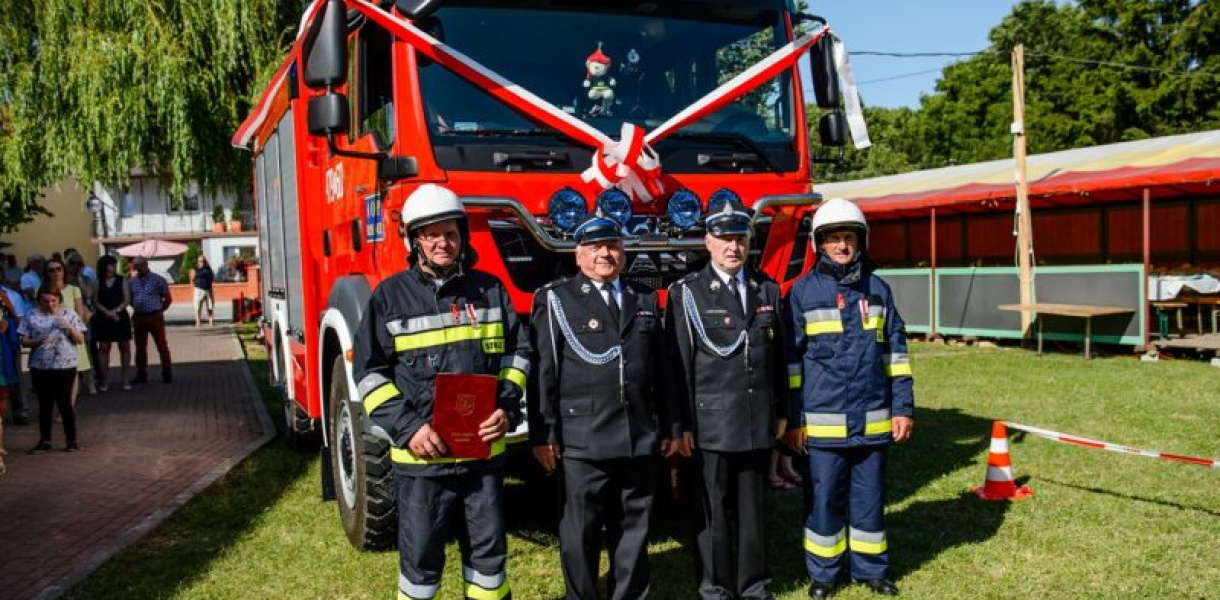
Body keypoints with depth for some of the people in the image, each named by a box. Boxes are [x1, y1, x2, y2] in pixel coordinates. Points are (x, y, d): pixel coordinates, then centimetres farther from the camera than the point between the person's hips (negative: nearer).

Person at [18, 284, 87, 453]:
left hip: (65, 365, -1)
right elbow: (24, 341, 3)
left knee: (65, 403, 1)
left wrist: (69, 327, -16)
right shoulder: (32, 316, 3)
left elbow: (80, 339, 1)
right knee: (44, 404, 9)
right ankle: (44, 440, 18)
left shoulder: (68, 314, 2)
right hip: (39, 367, 2)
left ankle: (71, 439, 12)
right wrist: (39, 341, -16)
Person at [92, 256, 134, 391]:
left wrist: (116, 310, -14)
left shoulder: (121, 281, 6)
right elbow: (95, 301, 0)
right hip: (103, 318, 0)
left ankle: (126, 379, 7)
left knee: (125, 347, 1)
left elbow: (127, 300, 0)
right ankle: (104, 380, 4)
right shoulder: (98, 282, 5)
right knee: (103, 348, -1)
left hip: (121, 317, 0)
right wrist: (107, 312, -13)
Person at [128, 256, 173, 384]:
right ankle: (141, 375, 18)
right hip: (139, 317, 4)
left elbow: (168, 299, -1)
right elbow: (129, 298, 19)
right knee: (140, 347, 10)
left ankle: (167, 374, 5)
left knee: (162, 346, -1)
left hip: (155, 316, -4)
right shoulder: (131, 281, 7)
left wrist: (158, 311, 2)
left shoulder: (158, 279, -4)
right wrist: (137, 309, 11)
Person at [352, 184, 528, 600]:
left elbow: (516, 351, 12)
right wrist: (406, 427, -13)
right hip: (422, 456, -2)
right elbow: (369, 371, -2)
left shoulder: (490, 289, 6)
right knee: (420, 559, 9)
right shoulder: (390, 296, -2)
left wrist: (507, 408, -3)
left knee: (488, 554, 13)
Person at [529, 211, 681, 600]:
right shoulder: (555, 300, 0)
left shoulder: (645, 299, 13)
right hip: (583, 442, -4)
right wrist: (543, 435, -9)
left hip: (640, 440, 4)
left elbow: (663, 369, 15)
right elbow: (543, 373, -4)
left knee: (633, 529, 13)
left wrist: (672, 426, 13)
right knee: (581, 532, 4)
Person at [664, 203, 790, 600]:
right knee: (714, 510, 6)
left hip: (759, 424, 4)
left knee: (753, 506, 12)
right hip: (711, 424, -3)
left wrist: (782, 412, 12)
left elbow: (779, 356, 13)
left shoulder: (767, 290, 9)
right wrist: (683, 424, -8)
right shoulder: (686, 294, -3)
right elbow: (678, 364, -6)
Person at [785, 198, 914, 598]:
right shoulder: (803, 291, -2)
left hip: (873, 419, 3)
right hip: (823, 421, -2)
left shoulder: (878, 289, 7)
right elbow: (791, 358, 0)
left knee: (870, 497, 11)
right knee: (824, 498, 6)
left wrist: (903, 407, 5)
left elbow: (895, 353, 10)